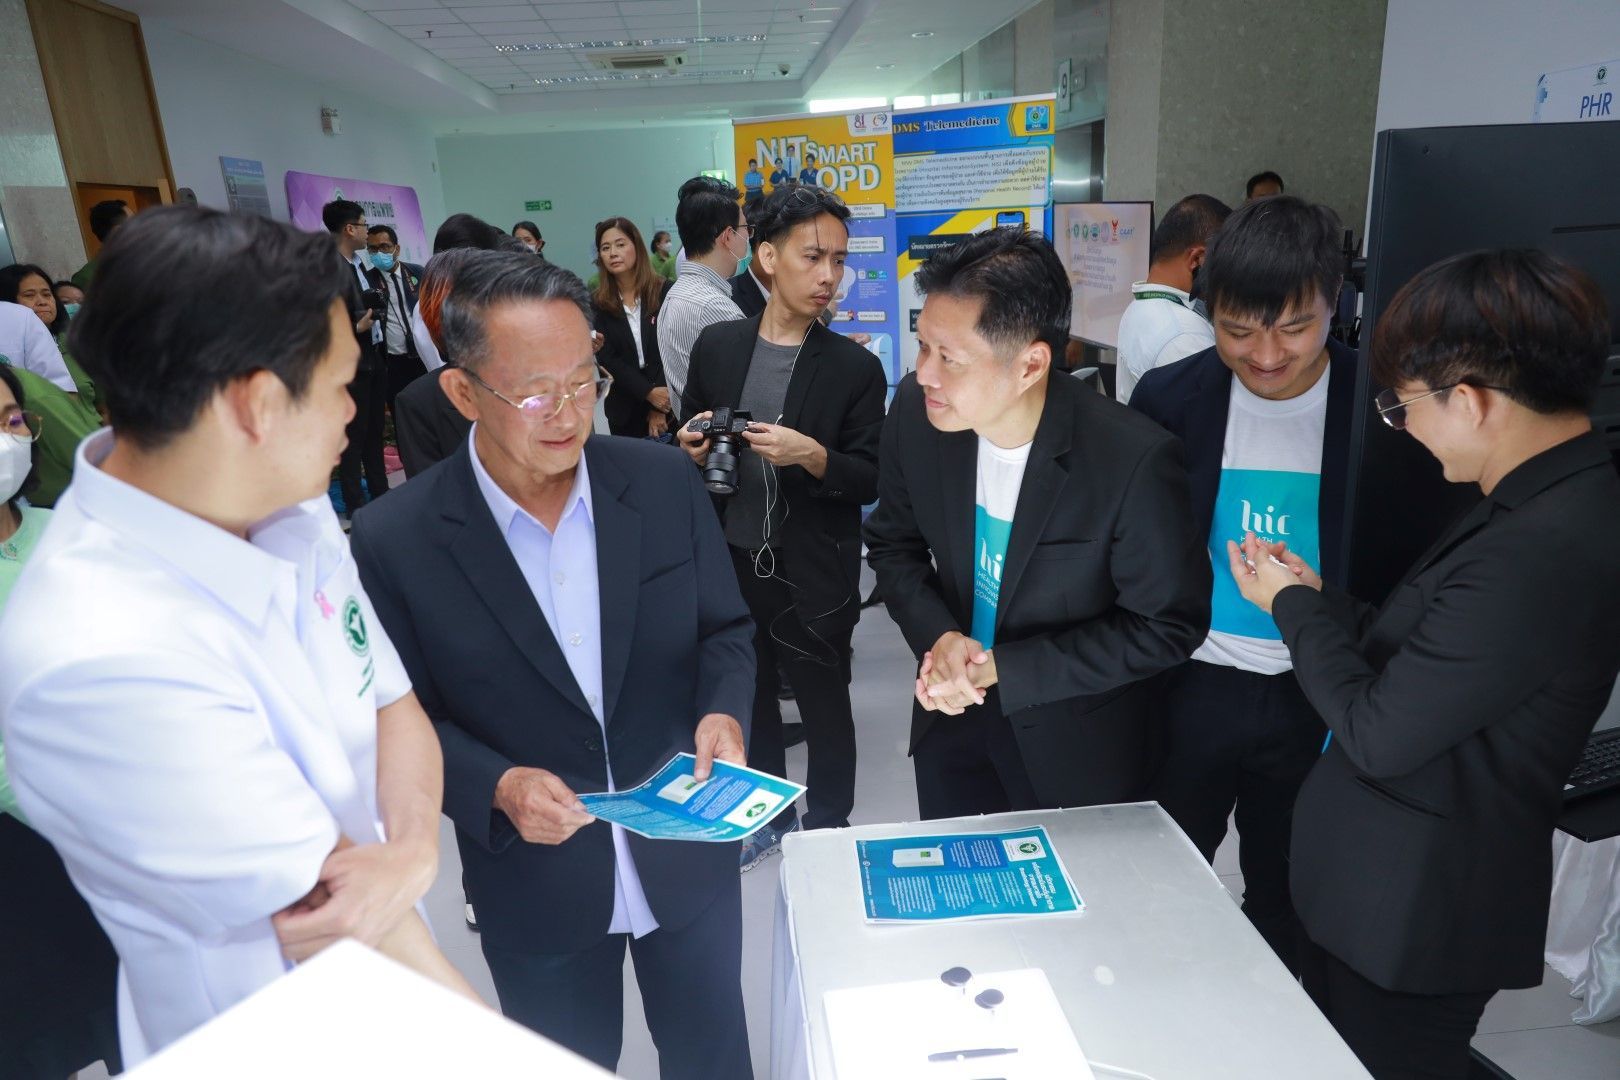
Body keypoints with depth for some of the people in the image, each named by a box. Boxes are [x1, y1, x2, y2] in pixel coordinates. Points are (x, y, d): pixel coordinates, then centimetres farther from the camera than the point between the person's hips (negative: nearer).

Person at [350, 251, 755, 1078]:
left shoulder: (664, 482, -10)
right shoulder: (396, 540, -16)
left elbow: (724, 628, 1)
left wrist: (723, 710, -19)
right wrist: (496, 787, -23)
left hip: (688, 857, 2)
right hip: (537, 889, -1)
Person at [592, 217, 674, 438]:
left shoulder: (666, 292, -4)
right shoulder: (597, 303, 0)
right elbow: (607, 359, -4)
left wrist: (659, 407, -13)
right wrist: (649, 393, -17)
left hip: (669, 403, -1)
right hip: (625, 410, 1)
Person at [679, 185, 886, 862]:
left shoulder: (856, 368, -8)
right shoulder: (716, 346, 0)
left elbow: (872, 481, -8)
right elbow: (688, 438, 11)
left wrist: (813, 456, -25)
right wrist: (692, 448, -11)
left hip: (813, 578, -3)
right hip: (730, 564, 4)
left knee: (825, 710, 13)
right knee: (750, 701, 20)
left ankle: (827, 829, 38)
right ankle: (769, 818, 44)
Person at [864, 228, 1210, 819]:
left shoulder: (1134, 458, -29)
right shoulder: (916, 413, -16)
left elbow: (1168, 626, -18)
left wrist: (1002, 667, -22)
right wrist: (938, 636, -19)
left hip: (1077, 745, -3)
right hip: (951, 716, 4)